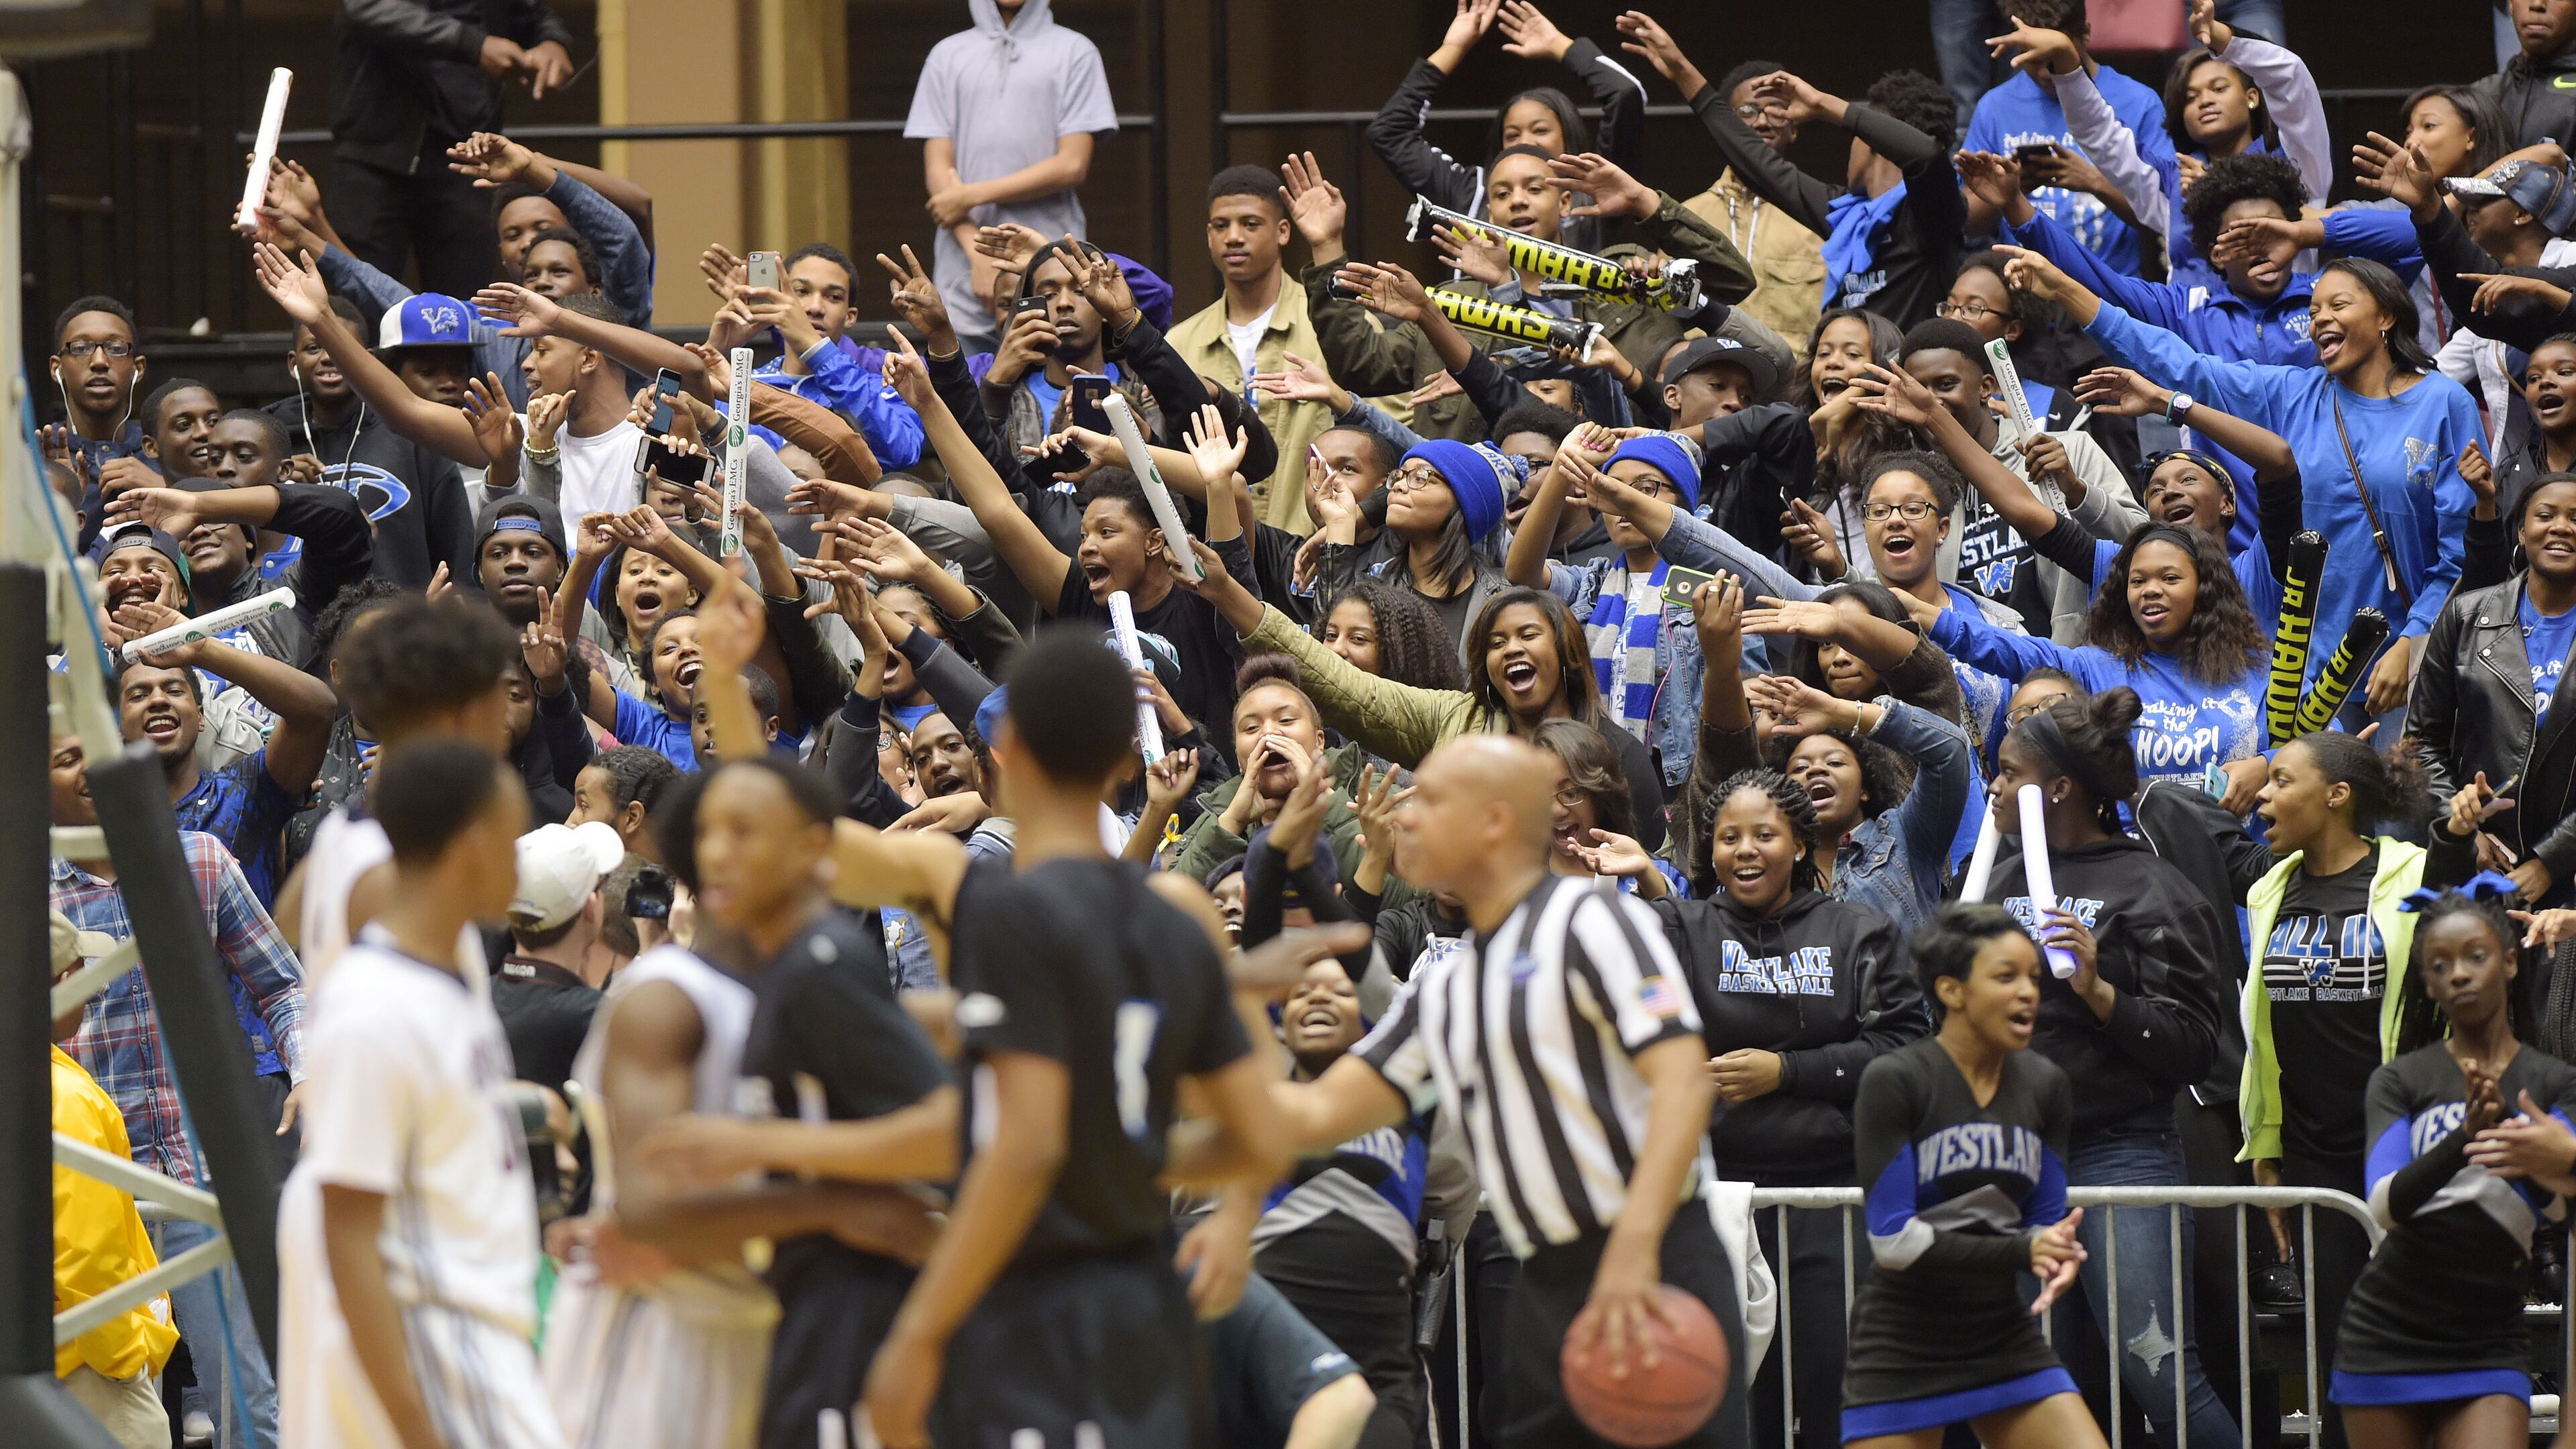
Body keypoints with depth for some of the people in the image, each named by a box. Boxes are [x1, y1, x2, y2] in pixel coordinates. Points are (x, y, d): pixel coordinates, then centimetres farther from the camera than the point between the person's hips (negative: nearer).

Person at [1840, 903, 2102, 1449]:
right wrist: (2021, 1251, -22)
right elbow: (1894, 1240, -17)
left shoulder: (2045, 1086, 3)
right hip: (1904, 1354, -5)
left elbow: (2045, 1221, 8)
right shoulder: (1894, 1082, -13)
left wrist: (2055, 1252, -17)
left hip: (2005, 1340, 5)